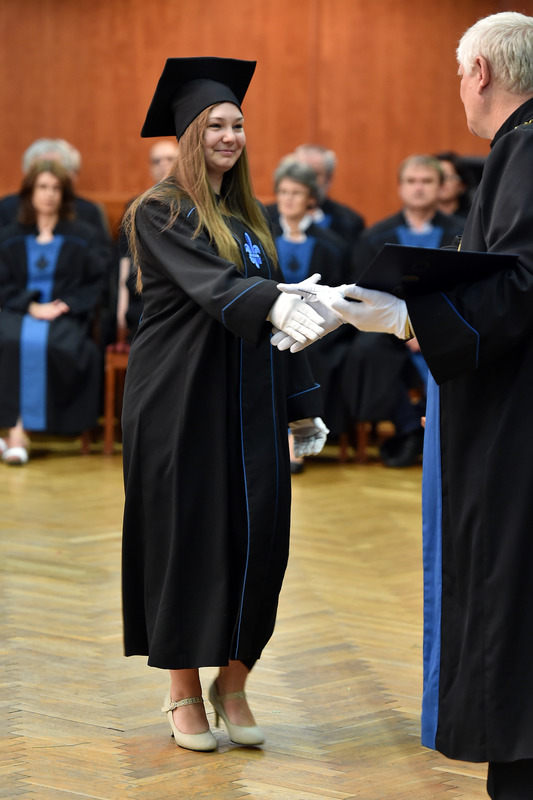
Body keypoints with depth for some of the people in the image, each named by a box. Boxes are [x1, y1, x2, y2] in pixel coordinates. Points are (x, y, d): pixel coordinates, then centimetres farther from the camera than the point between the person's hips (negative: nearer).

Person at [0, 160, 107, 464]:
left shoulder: (83, 237, 13)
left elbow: (96, 283, 7)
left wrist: (66, 305, -10)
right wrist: (31, 305, -11)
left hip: (66, 316, -1)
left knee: (45, 344, -36)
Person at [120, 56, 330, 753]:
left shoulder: (249, 217, 16)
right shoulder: (161, 213, -5)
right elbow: (208, 284, -24)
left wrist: (301, 403, 14)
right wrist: (275, 304, -42)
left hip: (251, 406, 6)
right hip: (183, 401, -6)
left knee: (259, 534, 0)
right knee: (187, 534, -1)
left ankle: (233, 684, 12)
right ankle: (184, 692, 9)